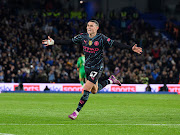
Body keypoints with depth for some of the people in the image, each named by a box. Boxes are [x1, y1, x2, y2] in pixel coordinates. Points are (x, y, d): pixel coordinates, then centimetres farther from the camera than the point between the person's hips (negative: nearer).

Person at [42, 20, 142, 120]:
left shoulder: (101, 38, -15)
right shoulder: (83, 37, 0)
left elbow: (115, 44, -18)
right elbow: (69, 42, 6)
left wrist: (131, 48, -27)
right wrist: (53, 42, 2)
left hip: (97, 68, -6)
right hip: (87, 67, 6)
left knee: (86, 90, -14)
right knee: (94, 90, 19)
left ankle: (77, 112, -5)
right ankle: (111, 80, 41)